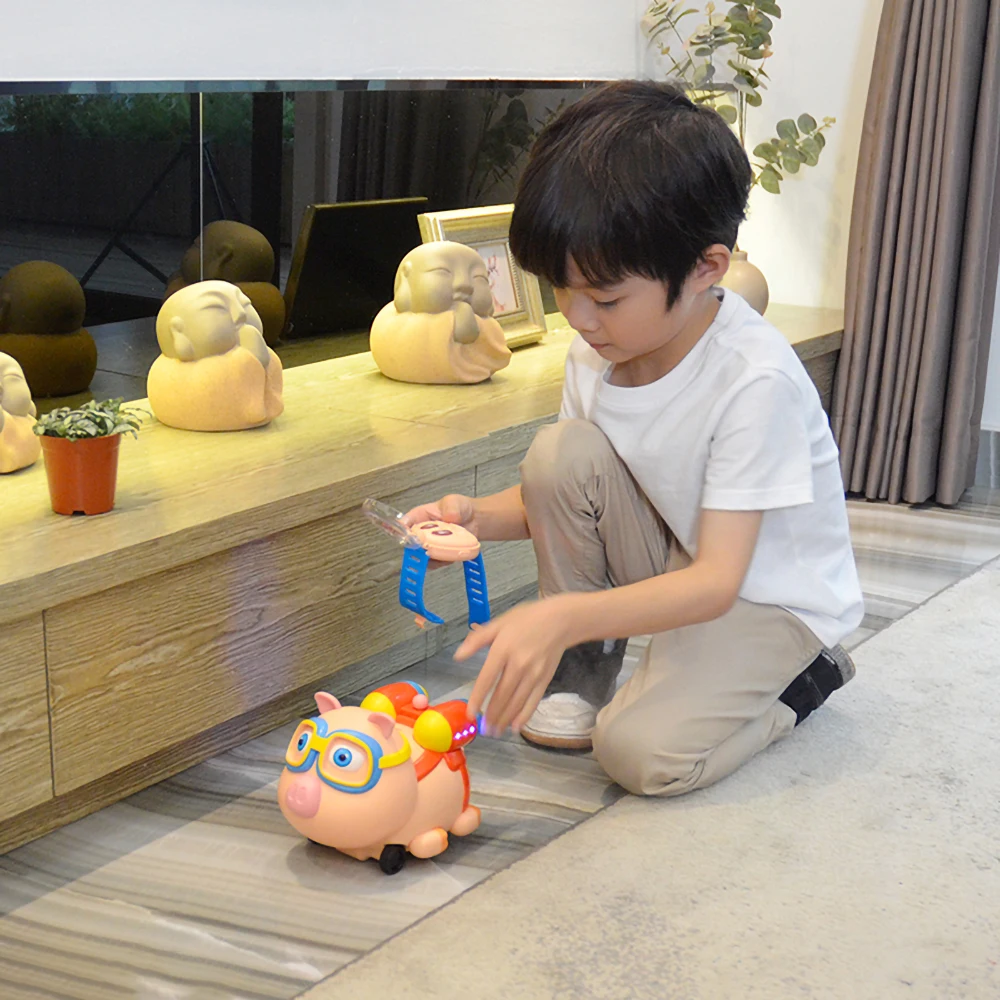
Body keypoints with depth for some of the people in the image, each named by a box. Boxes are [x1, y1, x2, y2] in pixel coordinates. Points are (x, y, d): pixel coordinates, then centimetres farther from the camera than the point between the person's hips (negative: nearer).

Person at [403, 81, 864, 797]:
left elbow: (716, 582, -32)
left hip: (768, 597, -6)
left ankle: (800, 681, 3)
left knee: (643, 752, -27)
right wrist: (477, 517, -18)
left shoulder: (756, 381, -30)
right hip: (672, 562, 7)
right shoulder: (596, 351, -9)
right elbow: (566, 494, 4)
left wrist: (563, 615, -45)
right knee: (561, 450, -19)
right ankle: (584, 669, 0)